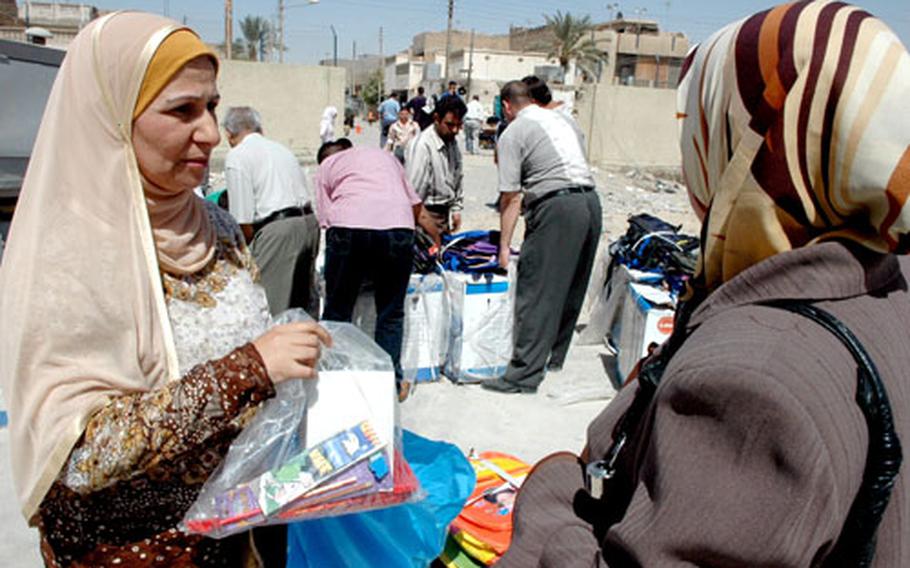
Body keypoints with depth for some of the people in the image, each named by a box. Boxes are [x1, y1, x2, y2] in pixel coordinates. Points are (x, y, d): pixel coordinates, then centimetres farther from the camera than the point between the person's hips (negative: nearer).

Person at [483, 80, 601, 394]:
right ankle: (555, 362, 29)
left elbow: (510, 196, -3)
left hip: (557, 206, -8)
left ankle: (524, 374, -1)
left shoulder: (513, 133, 1)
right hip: (591, 200, 8)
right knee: (571, 290, 16)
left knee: (537, 294, -3)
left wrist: (504, 245, 2)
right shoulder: (563, 119, 22)